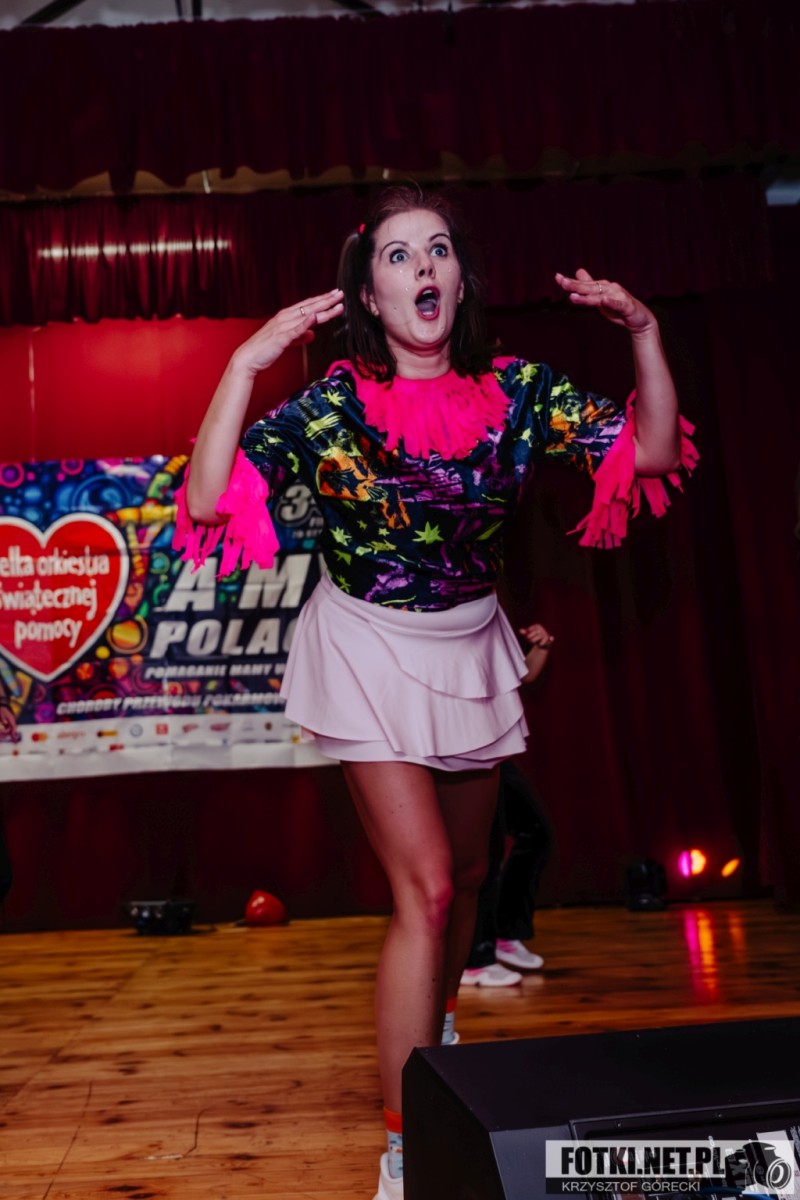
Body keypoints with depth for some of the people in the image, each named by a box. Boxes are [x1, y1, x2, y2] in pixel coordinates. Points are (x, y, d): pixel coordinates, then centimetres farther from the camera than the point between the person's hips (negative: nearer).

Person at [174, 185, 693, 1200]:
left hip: (471, 648, 5)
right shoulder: (333, 406, -16)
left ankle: (433, 1041, 46)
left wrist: (643, 332, -15)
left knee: (467, 873, 17)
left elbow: (652, 451, -5)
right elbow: (206, 504, -25)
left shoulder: (514, 390, -7)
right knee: (425, 888, -11)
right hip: (371, 653, -4)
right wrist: (243, 365, -30)